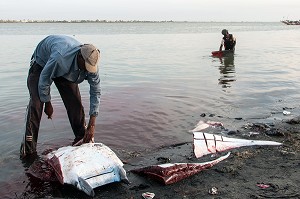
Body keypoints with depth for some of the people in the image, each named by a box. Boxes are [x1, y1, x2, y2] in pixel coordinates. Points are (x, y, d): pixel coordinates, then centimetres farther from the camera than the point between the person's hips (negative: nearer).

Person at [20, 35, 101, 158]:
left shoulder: (91, 63, -28)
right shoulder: (60, 57, -45)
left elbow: (96, 92, -22)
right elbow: (44, 82, -30)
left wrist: (91, 126, -25)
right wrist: (48, 104, -15)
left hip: (66, 72, 4)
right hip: (42, 64, -4)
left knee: (75, 102, -8)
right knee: (36, 104, -17)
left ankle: (82, 137, 9)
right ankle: (28, 148, -12)